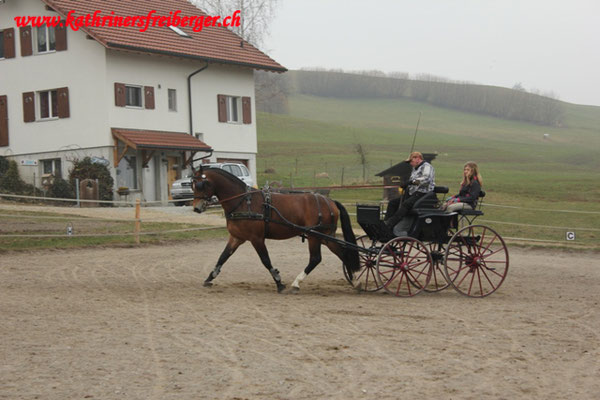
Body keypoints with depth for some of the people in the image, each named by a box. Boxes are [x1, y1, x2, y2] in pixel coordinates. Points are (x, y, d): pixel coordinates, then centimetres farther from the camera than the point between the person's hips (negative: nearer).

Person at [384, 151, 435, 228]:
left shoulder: (426, 166, -6)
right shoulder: (415, 168, 24)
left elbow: (426, 179, -25)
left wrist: (413, 181, -31)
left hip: (423, 194, -10)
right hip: (412, 193, 10)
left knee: (406, 204, -33)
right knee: (392, 203, 0)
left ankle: (390, 224, -40)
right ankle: (385, 222, -11)